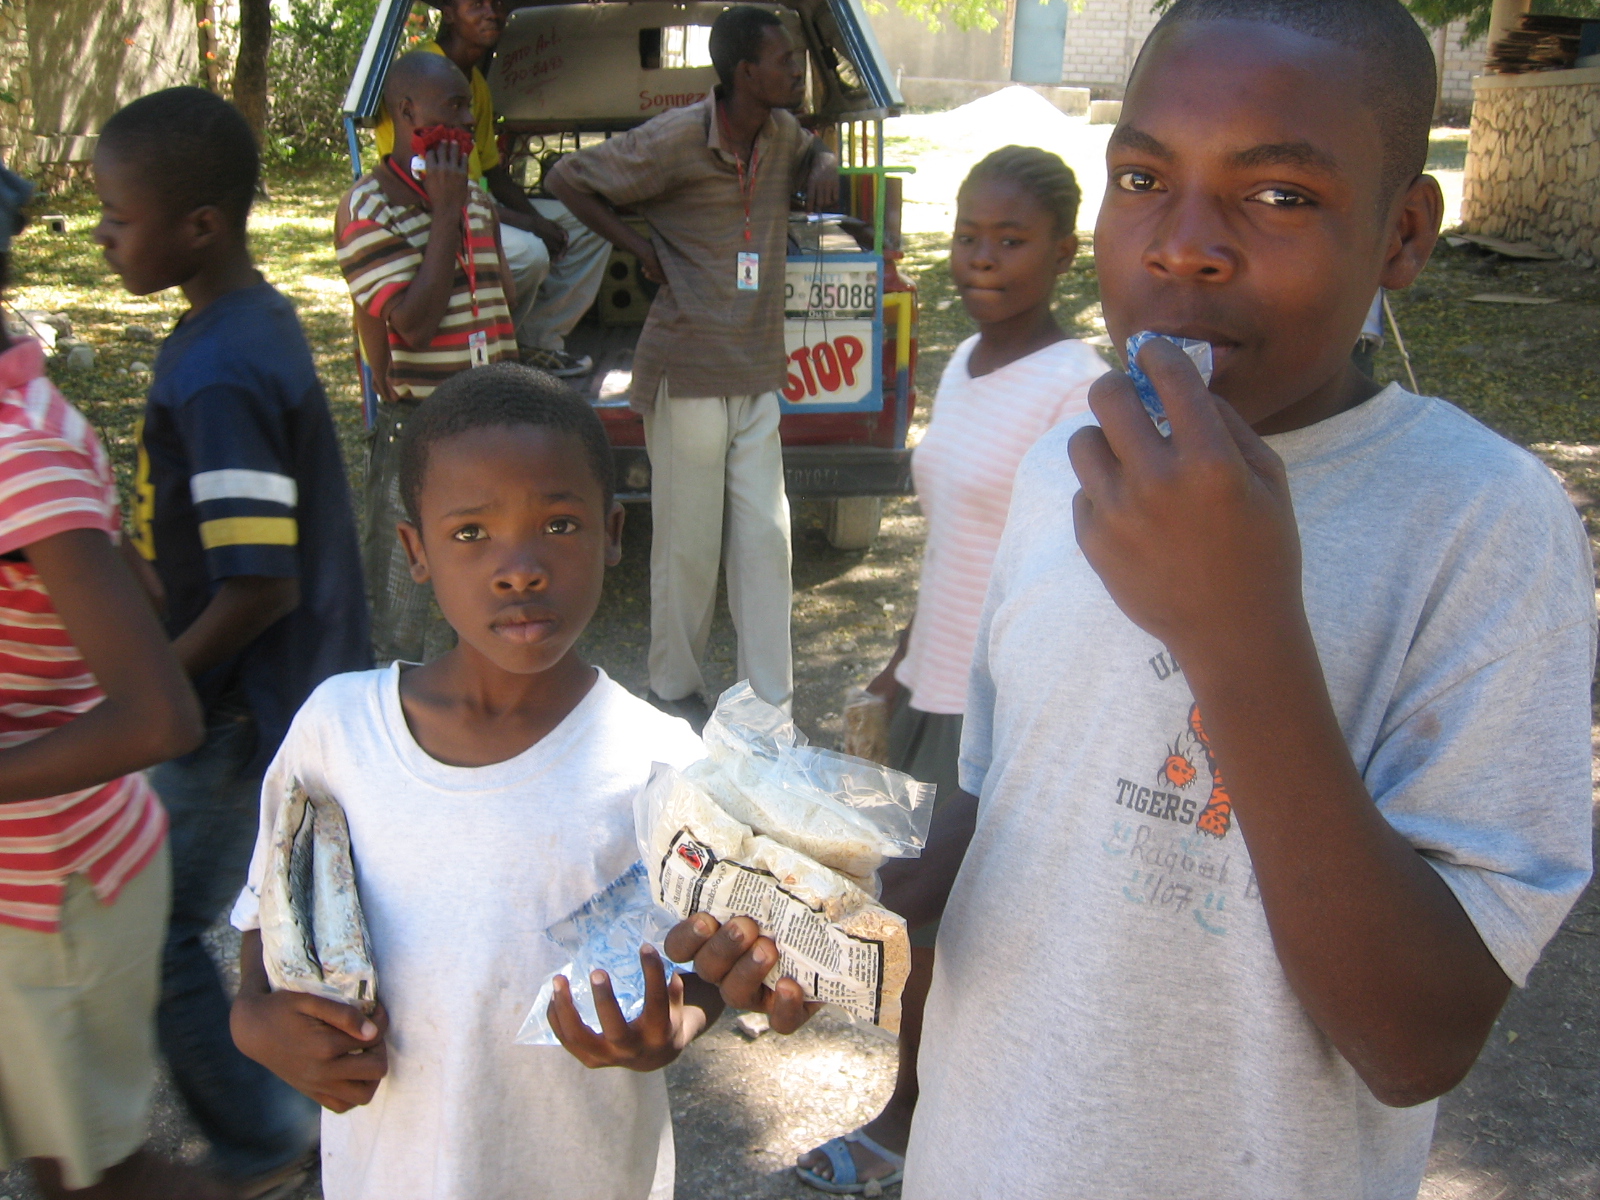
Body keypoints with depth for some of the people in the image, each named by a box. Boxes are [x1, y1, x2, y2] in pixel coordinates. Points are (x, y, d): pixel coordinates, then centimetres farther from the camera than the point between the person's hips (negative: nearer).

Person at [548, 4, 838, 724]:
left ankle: (769, 704, 15)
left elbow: (812, 151, 31)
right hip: (687, 374, -6)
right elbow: (567, 178, -6)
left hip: (757, 377, 6)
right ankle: (674, 688, 24)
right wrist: (638, 248, -7)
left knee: (765, 537, 6)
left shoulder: (781, 134, 6)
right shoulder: (674, 140, -14)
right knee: (688, 543, 4)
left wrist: (823, 167, 8)